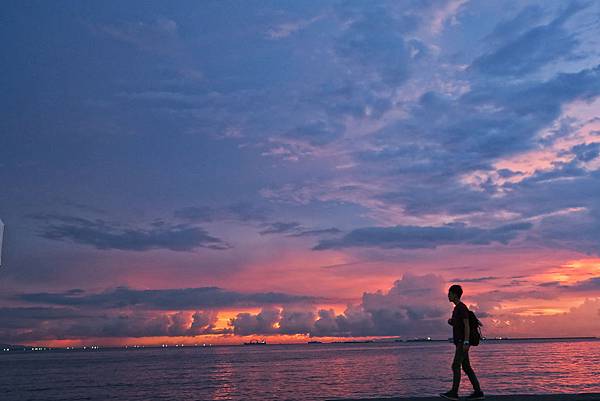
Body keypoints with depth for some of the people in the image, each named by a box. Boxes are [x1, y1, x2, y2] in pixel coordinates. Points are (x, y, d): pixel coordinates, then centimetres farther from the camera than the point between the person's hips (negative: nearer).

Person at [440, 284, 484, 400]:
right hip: (460, 343, 10)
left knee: (455, 366, -12)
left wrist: (466, 342, -24)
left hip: (463, 342, -10)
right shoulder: (457, 308, 18)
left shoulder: (462, 307, -12)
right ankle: (478, 392, 9)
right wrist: (450, 322, 8)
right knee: (466, 367, 8)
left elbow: (467, 325, -19)